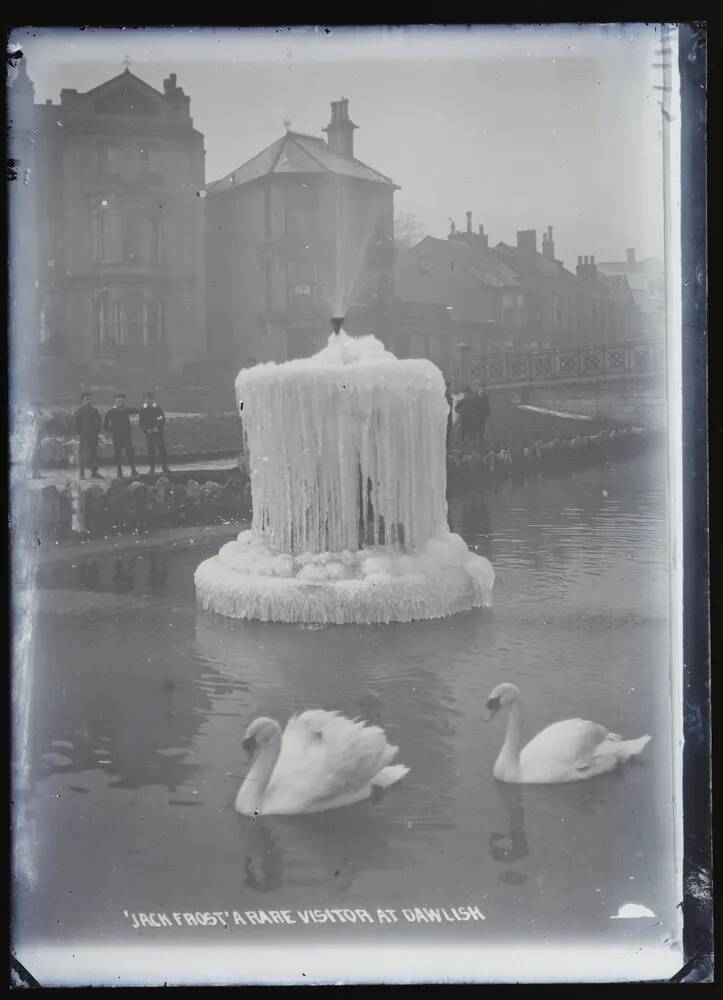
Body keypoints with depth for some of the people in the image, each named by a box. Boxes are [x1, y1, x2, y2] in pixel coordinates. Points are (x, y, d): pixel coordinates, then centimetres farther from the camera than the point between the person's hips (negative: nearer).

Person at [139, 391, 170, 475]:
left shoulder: (157, 408, 3)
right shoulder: (143, 410, 4)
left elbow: (163, 419, 0)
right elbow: (140, 423, 3)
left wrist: (157, 427, -13)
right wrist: (146, 429, -13)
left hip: (158, 432, 0)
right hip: (148, 433, 0)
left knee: (161, 449, -2)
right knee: (151, 451, 1)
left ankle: (164, 466, 6)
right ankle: (152, 467, 9)